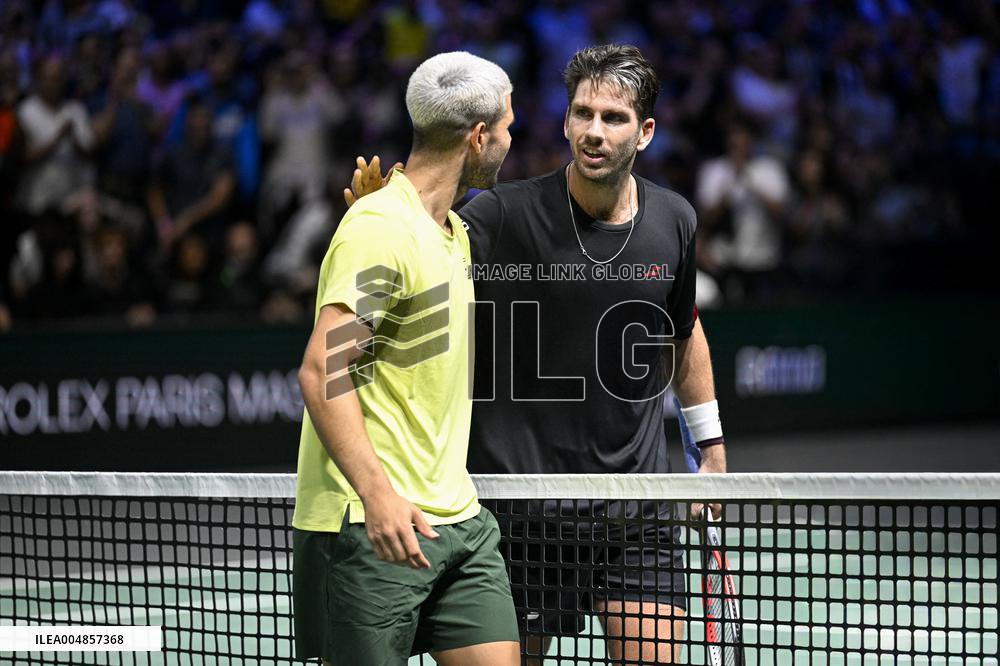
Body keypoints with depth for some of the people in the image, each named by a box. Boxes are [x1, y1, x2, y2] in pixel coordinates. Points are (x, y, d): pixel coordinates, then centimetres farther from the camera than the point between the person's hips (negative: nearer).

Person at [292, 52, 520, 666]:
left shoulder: (454, 231, 17)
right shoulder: (379, 229, -14)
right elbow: (323, 373, -22)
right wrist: (376, 493, -31)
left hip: (457, 518, 9)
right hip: (371, 524, -9)